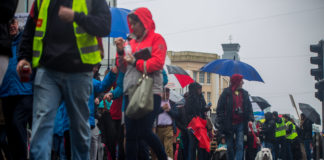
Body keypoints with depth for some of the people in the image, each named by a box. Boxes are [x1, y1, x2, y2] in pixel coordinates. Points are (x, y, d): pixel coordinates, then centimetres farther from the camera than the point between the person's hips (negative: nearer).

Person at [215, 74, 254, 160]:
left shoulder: (244, 93, 10)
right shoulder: (226, 93, -1)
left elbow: (249, 107, 15)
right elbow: (220, 108, -2)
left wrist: (250, 119, 2)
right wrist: (220, 122, -10)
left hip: (240, 123, 2)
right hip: (229, 124, -2)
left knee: (240, 146, -8)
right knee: (230, 147, 6)